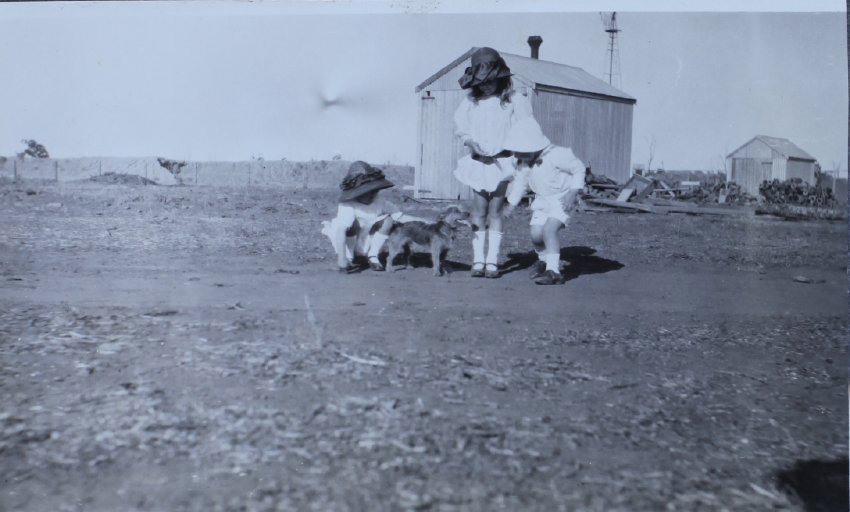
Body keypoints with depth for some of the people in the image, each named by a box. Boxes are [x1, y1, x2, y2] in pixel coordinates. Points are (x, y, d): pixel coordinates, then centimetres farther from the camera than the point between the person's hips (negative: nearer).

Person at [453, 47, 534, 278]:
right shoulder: (471, 100, 4)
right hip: (478, 161, 2)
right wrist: (470, 141, -9)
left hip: (503, 161, -2)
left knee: (495, 210, 1)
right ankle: (478, 259, 7)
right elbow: (460, 125, 10)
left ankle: (492, 260, 6)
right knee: (479, 210, 1)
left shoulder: (513, 99, -4)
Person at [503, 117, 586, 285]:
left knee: (549, 230, -24)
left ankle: (553, 271, -19)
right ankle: (544, 259, 30)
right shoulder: (521, 162, -8)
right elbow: (520, 182, 9)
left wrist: (573, 192, -22)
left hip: (562, 199, -6)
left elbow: (579, 169, -13)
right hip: (542, 199, 6)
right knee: (536, 235, -2)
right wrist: (511, 205, 9)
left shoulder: (555, 155, -26)